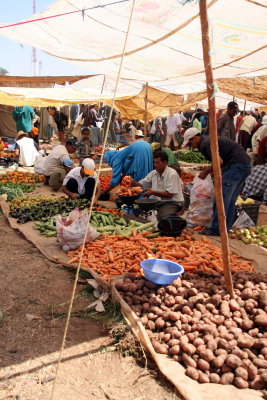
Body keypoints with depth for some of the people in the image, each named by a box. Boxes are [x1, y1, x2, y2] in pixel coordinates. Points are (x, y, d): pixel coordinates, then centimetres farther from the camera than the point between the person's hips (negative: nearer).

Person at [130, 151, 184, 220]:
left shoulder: (172, 174, -12)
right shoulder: (153, 173, 10)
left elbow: (169, 194, -17)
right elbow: (140, 184, 11)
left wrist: (153, 192, -23)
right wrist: (133, 183, -11)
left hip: (172, 202, -6)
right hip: (157, 201, 6)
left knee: (162, 217, -34)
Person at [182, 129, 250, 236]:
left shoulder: (205, 144, -11)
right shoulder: (208, 140, 22)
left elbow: (219, 161, -22)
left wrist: (206, 172, -8)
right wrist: (209, 168, 20)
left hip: (237, 165, -11)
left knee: (222, 196, -10)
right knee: (230, 199, 12)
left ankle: (216, 229, -8)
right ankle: (225, 228, 16)